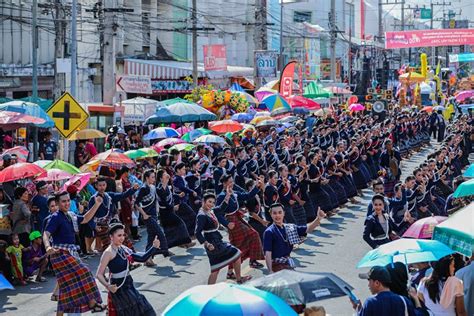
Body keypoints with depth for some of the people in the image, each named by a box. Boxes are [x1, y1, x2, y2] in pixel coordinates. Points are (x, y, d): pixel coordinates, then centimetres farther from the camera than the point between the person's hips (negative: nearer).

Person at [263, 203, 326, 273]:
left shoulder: (290, 228, 10)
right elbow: (267, 253, -14)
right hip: (277, 266, -7)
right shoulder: (269, 232, -10)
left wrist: (318, 219, -15)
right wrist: (270, 271, -20)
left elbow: (307, 229, 2)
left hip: (289, 264, 7)